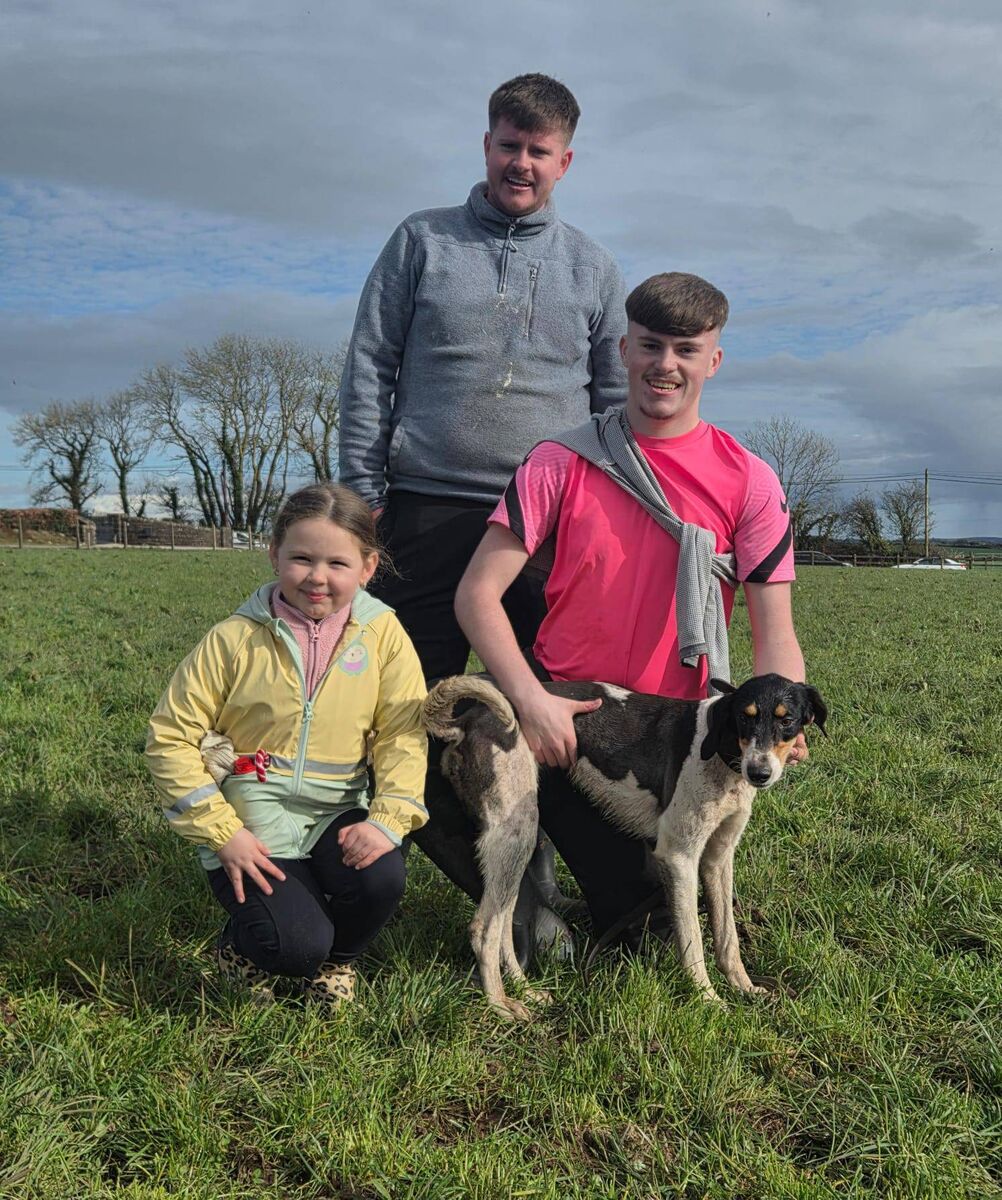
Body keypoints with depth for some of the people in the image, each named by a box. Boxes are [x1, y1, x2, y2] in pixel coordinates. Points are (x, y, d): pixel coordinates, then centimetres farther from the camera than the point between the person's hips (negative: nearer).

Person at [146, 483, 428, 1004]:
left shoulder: (383, 635, -3)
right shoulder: (234, 639, -7)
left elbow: (403, 734, -4)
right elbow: (170, 738, -5)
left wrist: (388, 819, -19)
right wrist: (223, 832, -12)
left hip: (337, 813, 3)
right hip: (253, 828, -2)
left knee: (381, 879, -27)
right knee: (296, 945, -22)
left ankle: (333, 957, 9)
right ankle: (246, 948, 18)